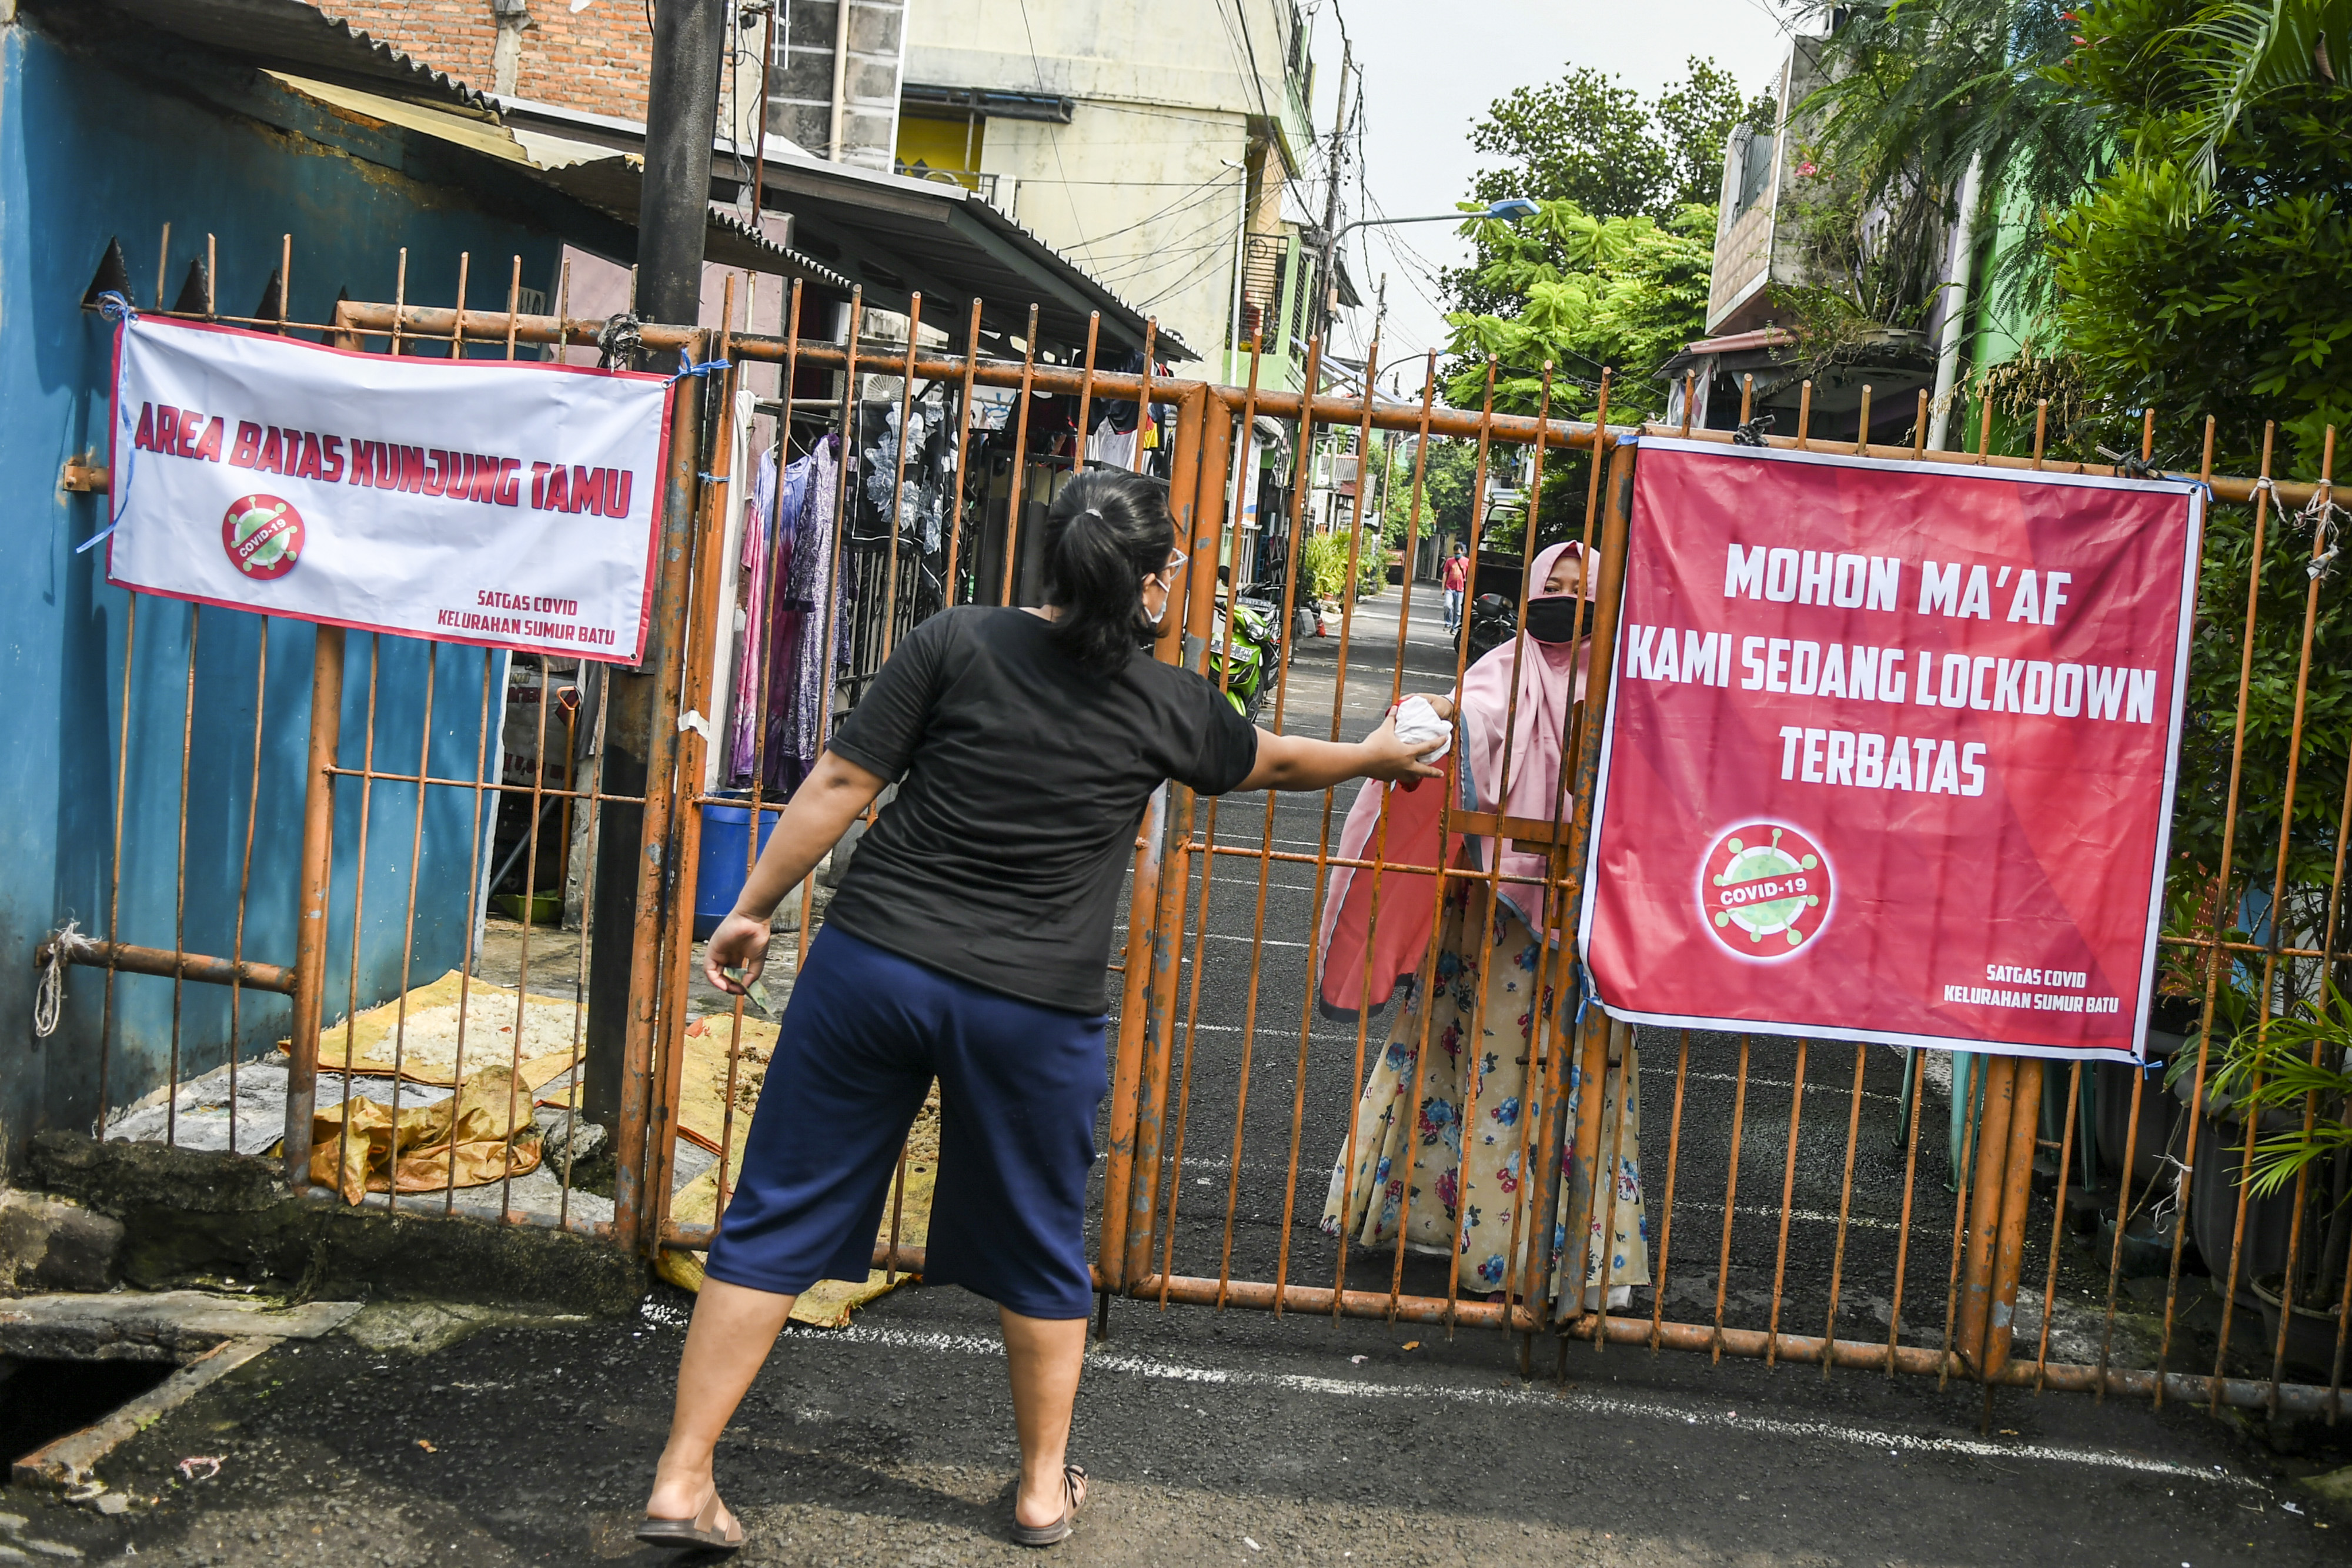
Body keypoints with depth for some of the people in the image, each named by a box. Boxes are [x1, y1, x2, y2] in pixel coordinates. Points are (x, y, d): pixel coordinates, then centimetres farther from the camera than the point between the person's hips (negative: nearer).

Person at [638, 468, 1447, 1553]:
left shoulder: (956, 641, -2)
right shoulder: (1165, 706, 1)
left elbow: (841, 783, -4)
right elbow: (1274, 761, 21)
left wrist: (753, 908, 5)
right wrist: (1377, 756, 40)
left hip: (872, 963, 1)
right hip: (1035, 1007, 0)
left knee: (777, 1220, 10)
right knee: (1038, 1251, 19)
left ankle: (681, 1483, 15)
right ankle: (1044, 1487, 34)